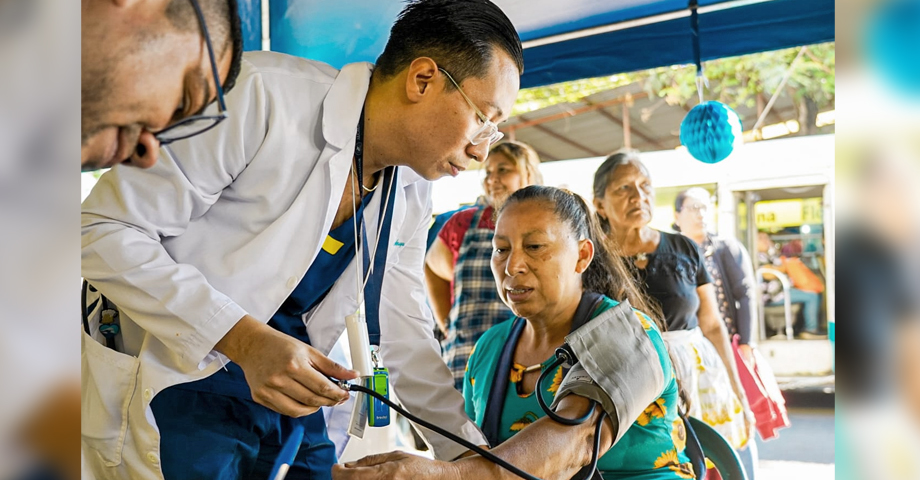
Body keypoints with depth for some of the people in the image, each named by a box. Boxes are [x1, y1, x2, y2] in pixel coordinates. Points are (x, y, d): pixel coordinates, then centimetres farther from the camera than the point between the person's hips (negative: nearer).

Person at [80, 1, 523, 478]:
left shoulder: (412, 197, 2)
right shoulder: (261, 95, -21)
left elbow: (405, 337, 10)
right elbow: (103, 230, -22)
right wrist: (244, 338, -30)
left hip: (286, 398, 7)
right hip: (170, 384, -6)